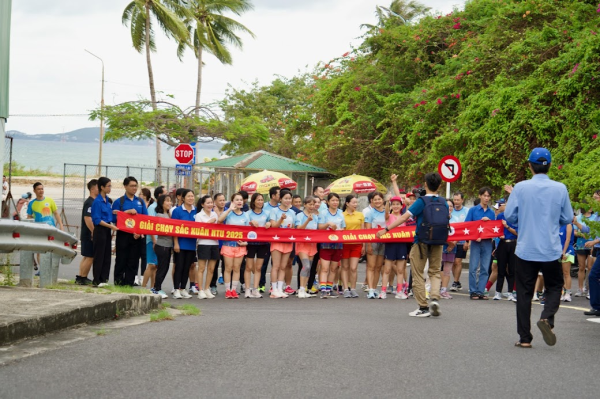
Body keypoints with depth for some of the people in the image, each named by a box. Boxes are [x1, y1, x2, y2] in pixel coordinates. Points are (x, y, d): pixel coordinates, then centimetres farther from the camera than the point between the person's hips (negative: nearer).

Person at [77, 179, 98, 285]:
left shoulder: (94, 201, 15)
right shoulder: (90, 203, -16)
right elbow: (87, 219, -24)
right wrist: (94, 232, -24)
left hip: (88, 235, 10)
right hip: (89, 235, -10)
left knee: (86, 257, 14)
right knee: (90, 257, -7)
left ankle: (80, 278, 19)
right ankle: (82, 278, -2)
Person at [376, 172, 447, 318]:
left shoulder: (421, 201, -11)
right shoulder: (443, 203, 3)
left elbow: (405, 217, -17)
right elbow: (447, 223, 16)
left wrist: (386, 229, -16)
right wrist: (449, 239, 35)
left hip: (422, 242, -4)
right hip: (438, 242, 4)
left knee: (418, 274, 6)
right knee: (435, 272, 16)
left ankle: (423, 308, 6)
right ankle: (435, 298, -9)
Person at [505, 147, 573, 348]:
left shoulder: (521, 188, -9)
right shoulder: (560, 189, -5)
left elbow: (509, 216, -4)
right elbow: (567, 219, 4)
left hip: (525, 250, 0)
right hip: (551, 250, 0)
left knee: (524, 293, 8)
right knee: (554, 287, 17)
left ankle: (525, 338, 8)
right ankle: (547, 317, -10)